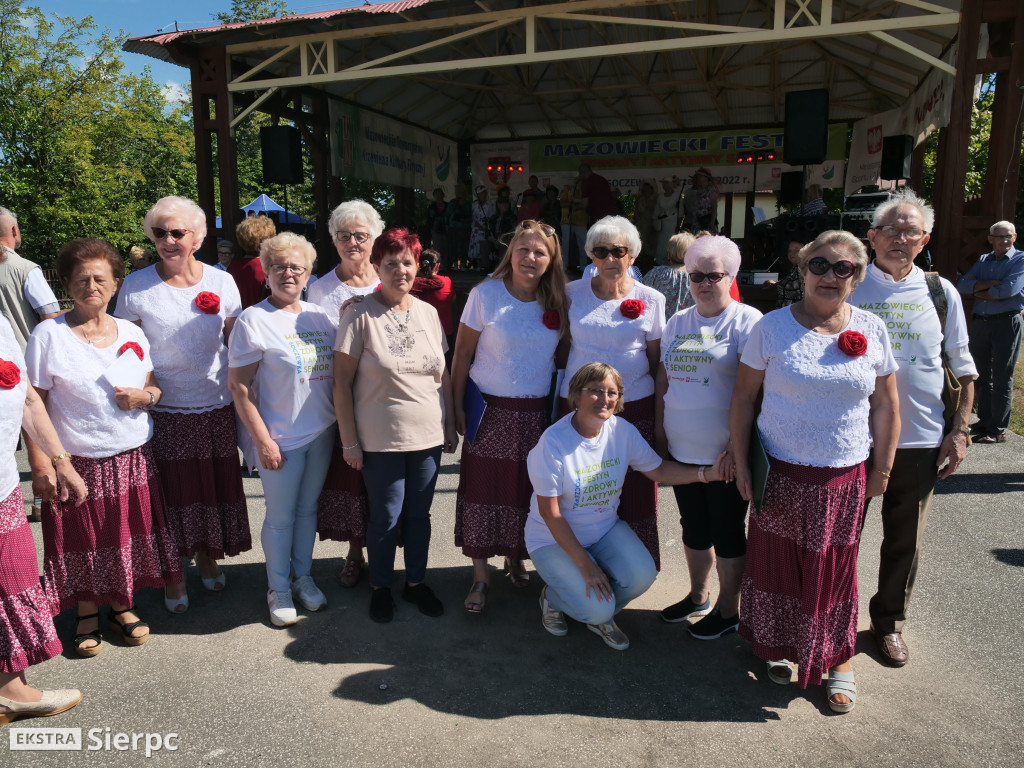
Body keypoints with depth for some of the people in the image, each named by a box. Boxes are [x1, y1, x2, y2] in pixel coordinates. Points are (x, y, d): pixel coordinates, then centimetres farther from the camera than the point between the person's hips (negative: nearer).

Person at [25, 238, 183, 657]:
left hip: (133, 458, 3)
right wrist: (39, 461, -12)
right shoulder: (48, 334, -6)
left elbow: (155, 385, 14)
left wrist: (144, 396, -10)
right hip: (77, 461, -3)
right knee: (83, 542, 9)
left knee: (128, 536, 12)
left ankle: (122, 607, 33)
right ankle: (87, 615, 30)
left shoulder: (132, 332, 5)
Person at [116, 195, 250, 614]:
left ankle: (206, 557, 35)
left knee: (214, 485, 12)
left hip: (216, 408, 2)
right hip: (164, 411, -1)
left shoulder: (221, 281, 1)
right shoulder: (136, 286, -3)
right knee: (172, 491, 6)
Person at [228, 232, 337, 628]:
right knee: (280, 517, 8)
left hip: (322, 432, 5)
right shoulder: (254, 320, -10)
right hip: (281, 438, -5)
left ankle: (303, 576, 35)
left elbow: (336, 370, 15)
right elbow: (239, 387, -12)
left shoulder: (318, 315, 6)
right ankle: (278, 588, 27)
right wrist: (262, 439, -15)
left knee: (308, 509, 17)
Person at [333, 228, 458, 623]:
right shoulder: (359, 315, -8)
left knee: (419, 513, 15)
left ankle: (415, 582, 33)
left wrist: (451, 425, 10)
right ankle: (380, 587, 29)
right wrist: (350, 442, -9)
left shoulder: (428, 312, 5)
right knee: (385, 516, 7)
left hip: (428, 436, 4)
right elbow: (342, 382, -8)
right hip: (380, 439, -4)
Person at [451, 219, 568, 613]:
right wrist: (457, 405, -5)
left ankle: (515, 559, 33)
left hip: (536, 412, 3)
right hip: (489, 410, -2)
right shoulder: (486, 294, -6)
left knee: (525, 491, 11)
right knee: (482, 490, 2)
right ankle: (481, 576, 16)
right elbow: (463, 353, -3)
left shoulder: (556, 302, 3)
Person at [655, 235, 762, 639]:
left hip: (724, 453, -6)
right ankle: (698, 595, 37)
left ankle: (728, 609, 25)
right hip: (682, 449, 6)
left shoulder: (747, 321, -10)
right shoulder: (677, 322, 10)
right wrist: (659, 432, 10)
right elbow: (663, 381, 14)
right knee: (693, 526, 19)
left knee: (726, 530, 8)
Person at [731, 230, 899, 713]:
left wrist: (882, 469, 5)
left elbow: (885, 405, 6)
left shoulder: (871, 330, 1)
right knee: (778, 562, 12)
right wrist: (741, 463, -4)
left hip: (845, 476, 1)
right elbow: (743, 397, -3)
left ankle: (838, 660, 33)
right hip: (781, 473, -1)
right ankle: (778, 647, 36)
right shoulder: (773, 327, -5)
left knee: (835, 569, 12)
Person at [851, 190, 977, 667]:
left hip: (919, 440, 2)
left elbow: (964, 371, 9)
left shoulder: (941, 293, 4)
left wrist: (959, 431, 2)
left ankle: (889, 621, 35)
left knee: (905, 540, 14)